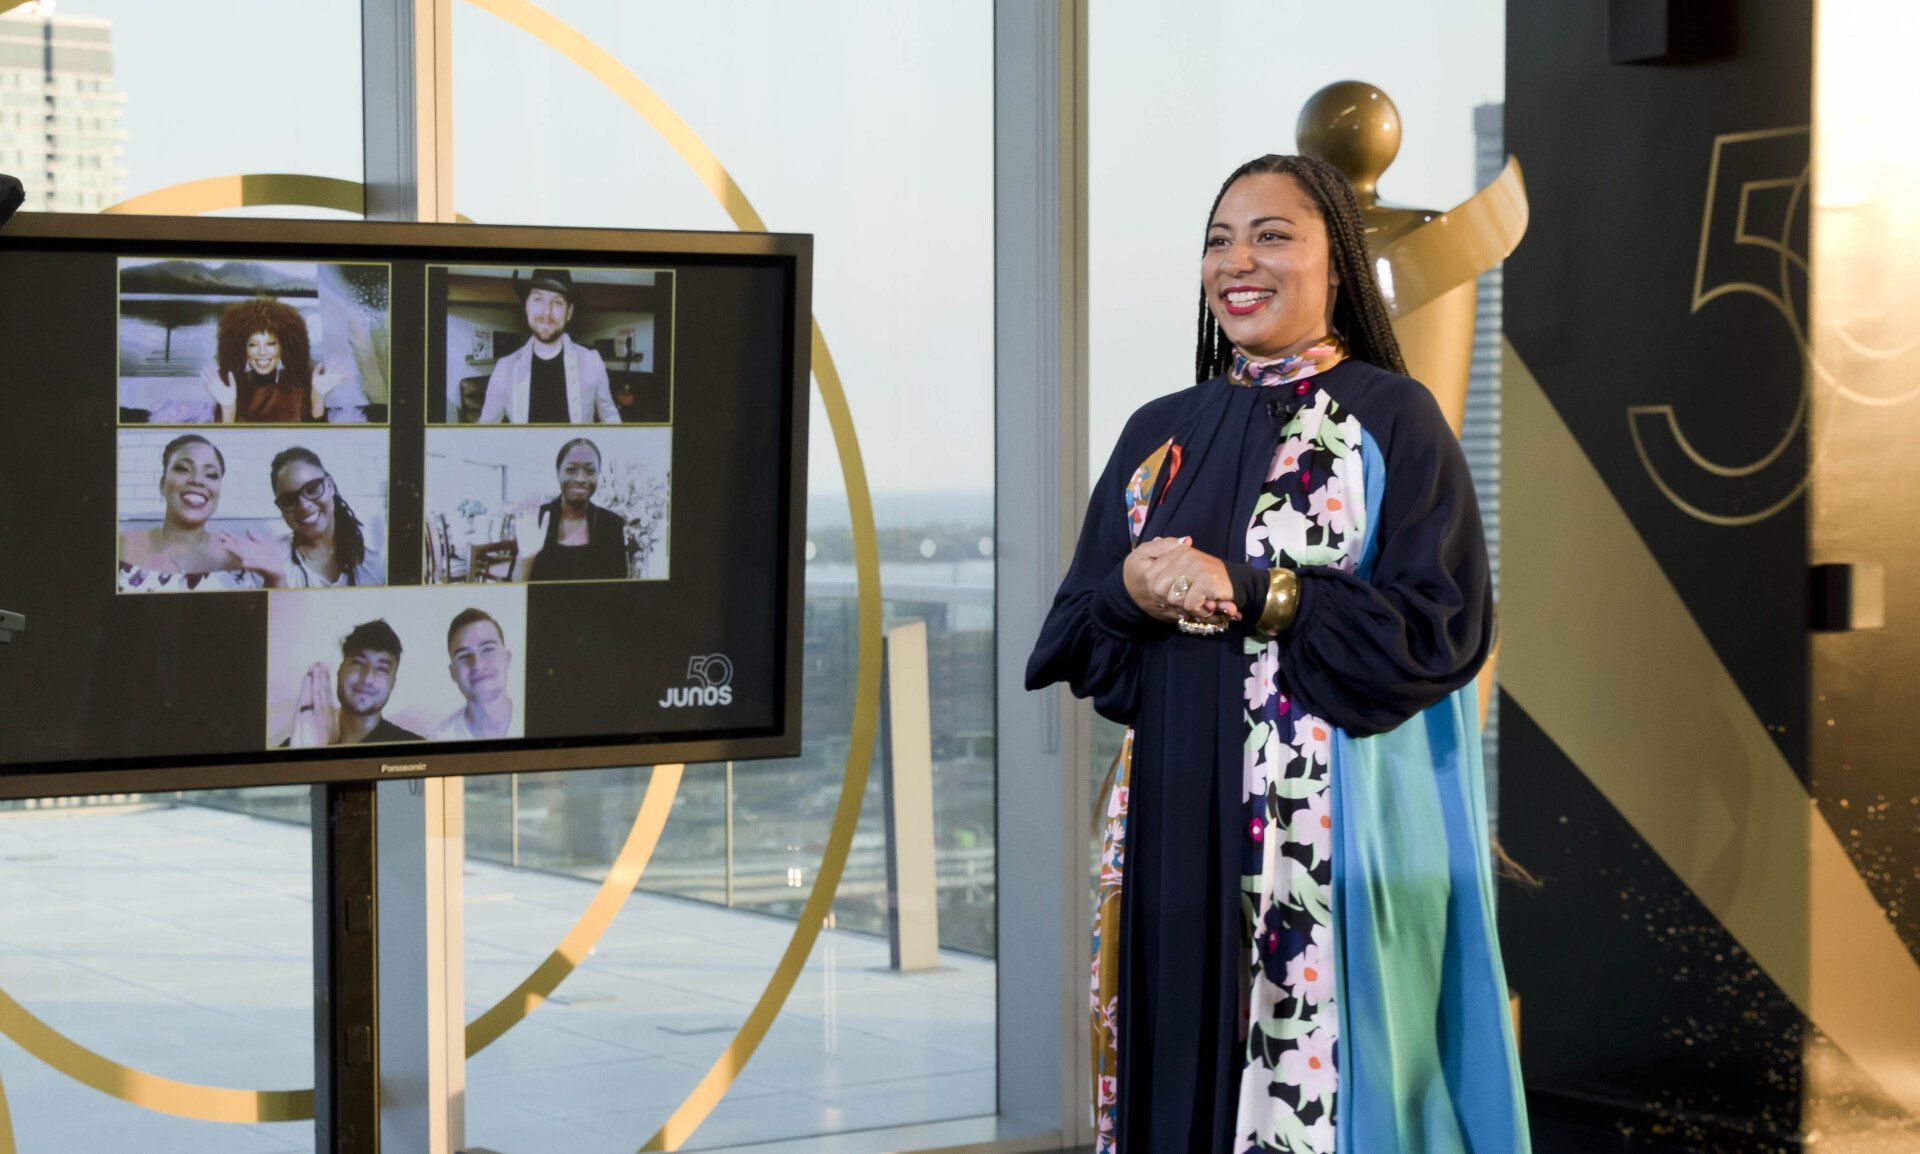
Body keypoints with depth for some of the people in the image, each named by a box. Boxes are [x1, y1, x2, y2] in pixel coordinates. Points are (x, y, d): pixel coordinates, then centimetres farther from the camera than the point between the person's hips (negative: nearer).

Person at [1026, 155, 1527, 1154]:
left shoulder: (1393, 421, -1)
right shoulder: (1161, 432, 13)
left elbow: (1439, 626, -11)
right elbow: (1074, 635, 13)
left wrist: (1246, 595, -16)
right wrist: (1130, 590, -10)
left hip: (1331, 840, -4)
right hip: (1173, 827, 5)